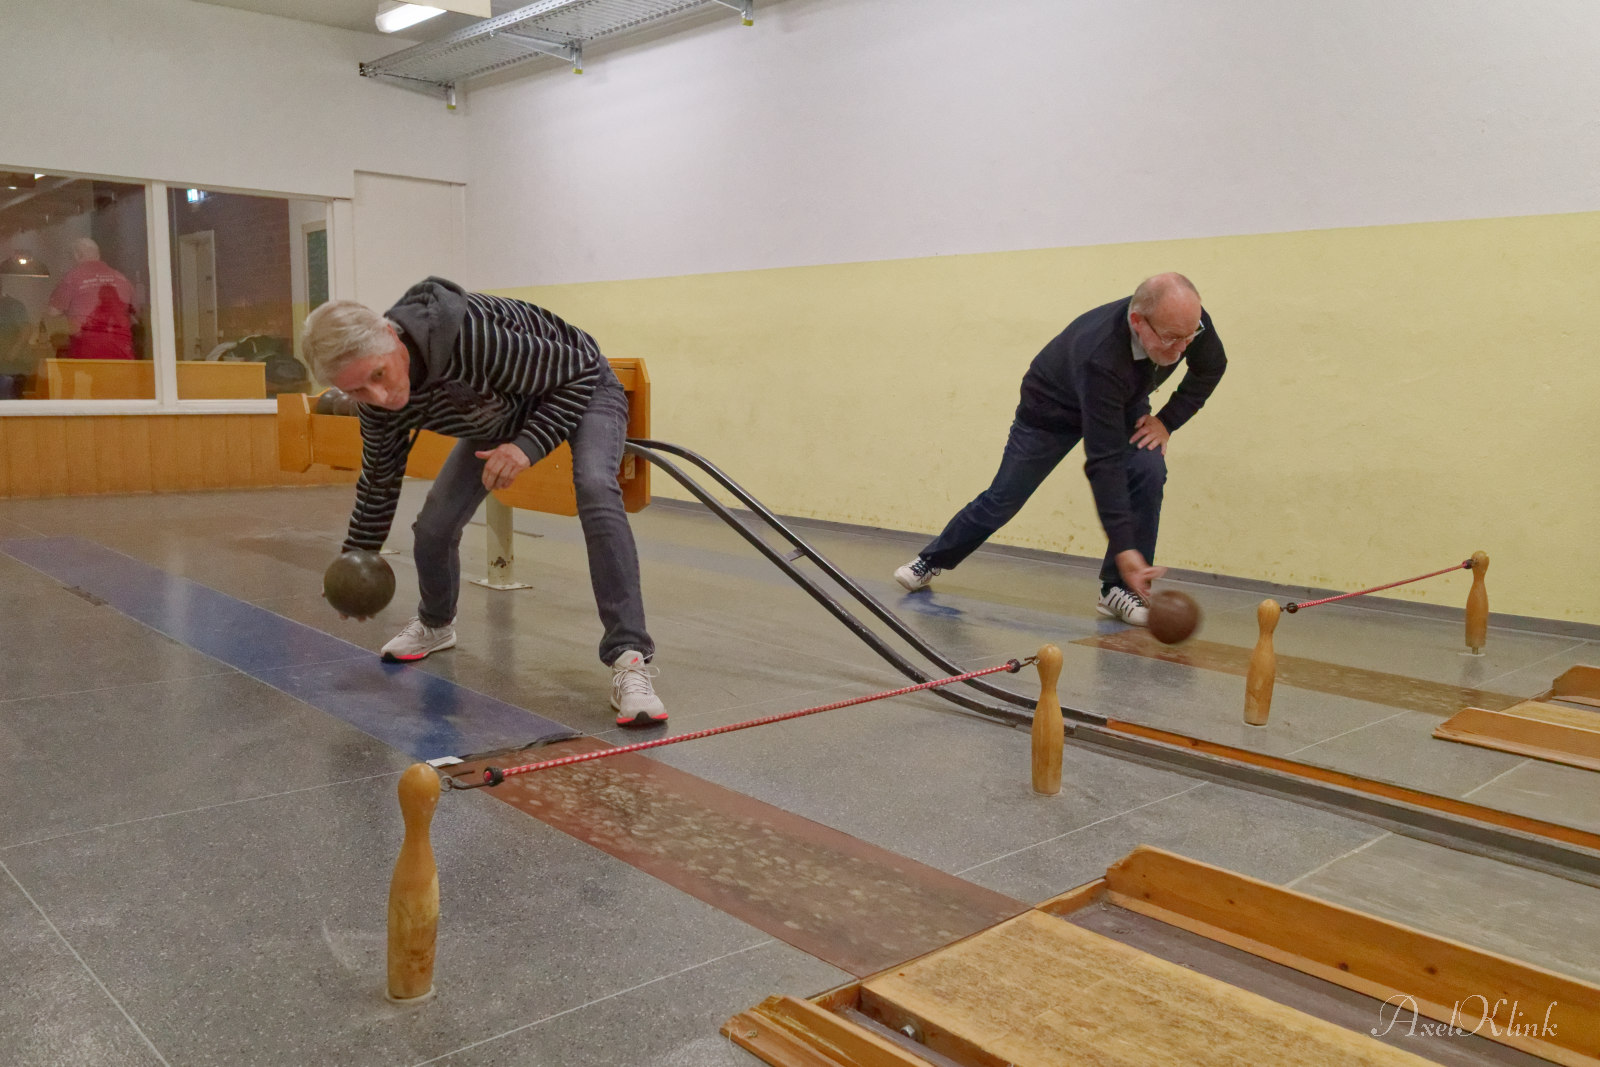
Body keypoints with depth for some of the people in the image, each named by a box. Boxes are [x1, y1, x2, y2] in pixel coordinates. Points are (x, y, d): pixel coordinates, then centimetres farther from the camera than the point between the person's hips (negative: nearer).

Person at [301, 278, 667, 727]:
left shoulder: (470, 334, -42)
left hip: (580, 388, -6)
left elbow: (579, 370, -29)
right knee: (433, 527, 1)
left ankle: (630, 660, -34)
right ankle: (436, 624, 36)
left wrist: (529, 446, -38)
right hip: (502, 414, 6)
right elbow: (380, 479, 1)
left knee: (596, 489, -35)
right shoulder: (378, 402, -20)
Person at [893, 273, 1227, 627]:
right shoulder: (1101, 357, -46)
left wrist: (1167, 420, -15)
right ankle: (932, 560, 29)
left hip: (1124, 405, 5)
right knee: (1003, 498, 4)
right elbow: (1103, 462, -46)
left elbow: (1211, 367, -3)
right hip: (1052, 408, -4)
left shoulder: (1189, 321, -29)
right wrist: (1124, 549, -49)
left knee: (1148, 471, -22)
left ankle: (1118, 588, -10)